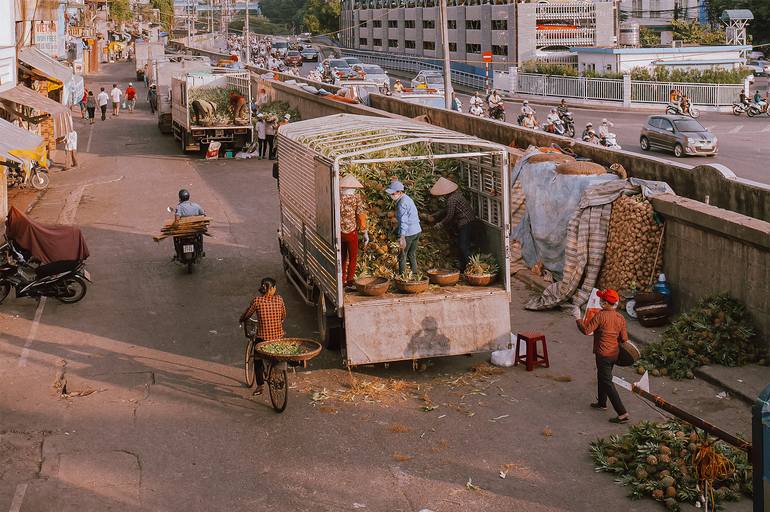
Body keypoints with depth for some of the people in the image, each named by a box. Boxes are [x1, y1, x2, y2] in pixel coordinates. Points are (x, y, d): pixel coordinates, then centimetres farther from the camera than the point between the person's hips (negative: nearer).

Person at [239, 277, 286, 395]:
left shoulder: (257, 300, -10)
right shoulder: (279, 299, -4)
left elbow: (247, 314, 0)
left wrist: (241, 320, 21)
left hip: (262, 338, -2)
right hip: (278, 336, 2)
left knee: (258, 359, 19)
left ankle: (260, 385, 14)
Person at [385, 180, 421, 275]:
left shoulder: (402, 203, -19)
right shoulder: (407, 198, 11)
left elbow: (404, 222, -24)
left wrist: (402, 238, -26)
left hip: (408, 233, -9)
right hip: (417, 230, 9)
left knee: (402, 256, 2)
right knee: (412, 255, 19)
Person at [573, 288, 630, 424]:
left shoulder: (600, 315, -20)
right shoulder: (620, 318, -1)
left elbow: (586, 330, -19)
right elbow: (624, 339, 0)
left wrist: (578, 318, -6)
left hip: (603, 355, -8)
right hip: (615, 353, 8)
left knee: (607, 383, -4)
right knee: (601, 377, 27)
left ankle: (622, 413, -9)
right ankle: (602, 403, 44)